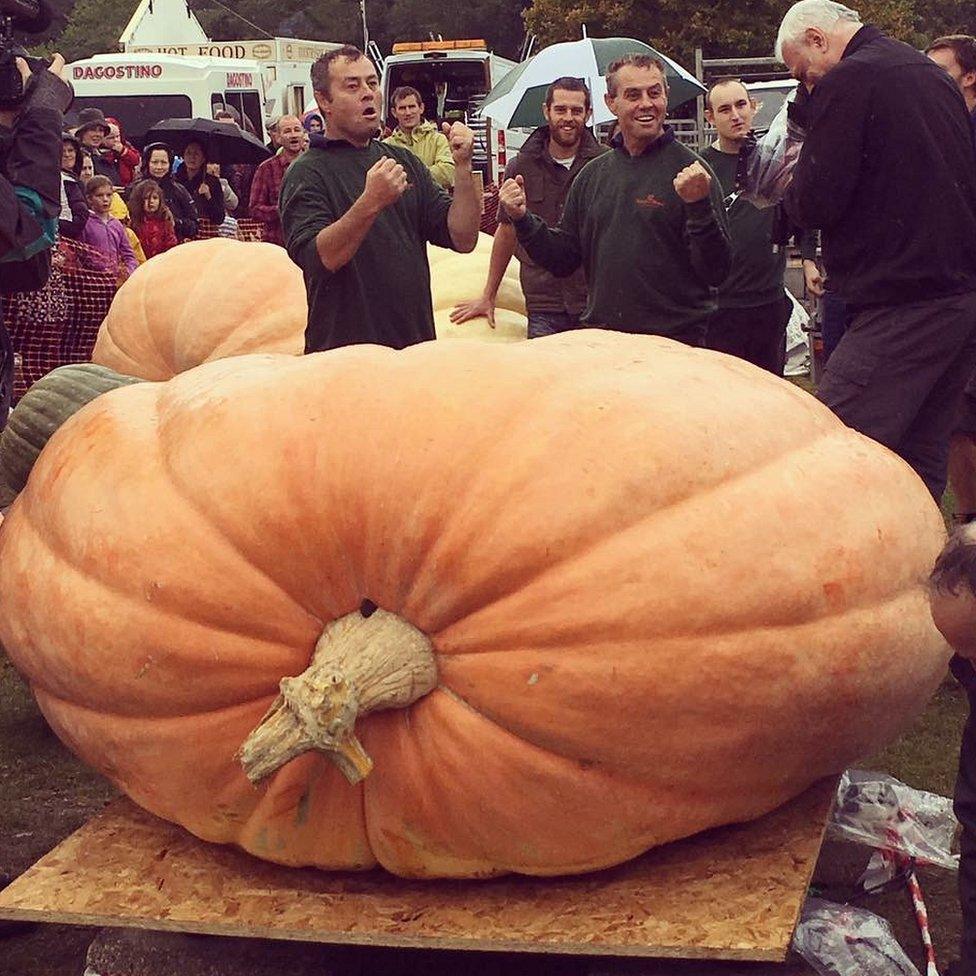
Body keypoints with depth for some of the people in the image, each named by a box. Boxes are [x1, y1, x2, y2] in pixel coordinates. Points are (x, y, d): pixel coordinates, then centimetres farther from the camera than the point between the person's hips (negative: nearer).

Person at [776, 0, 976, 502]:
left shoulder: (847, 81, -8)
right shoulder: (933, 76, 18)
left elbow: (815, 204, -13)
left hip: (902, 305, -9)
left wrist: (793, 184, 9)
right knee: (920, 460, 13)